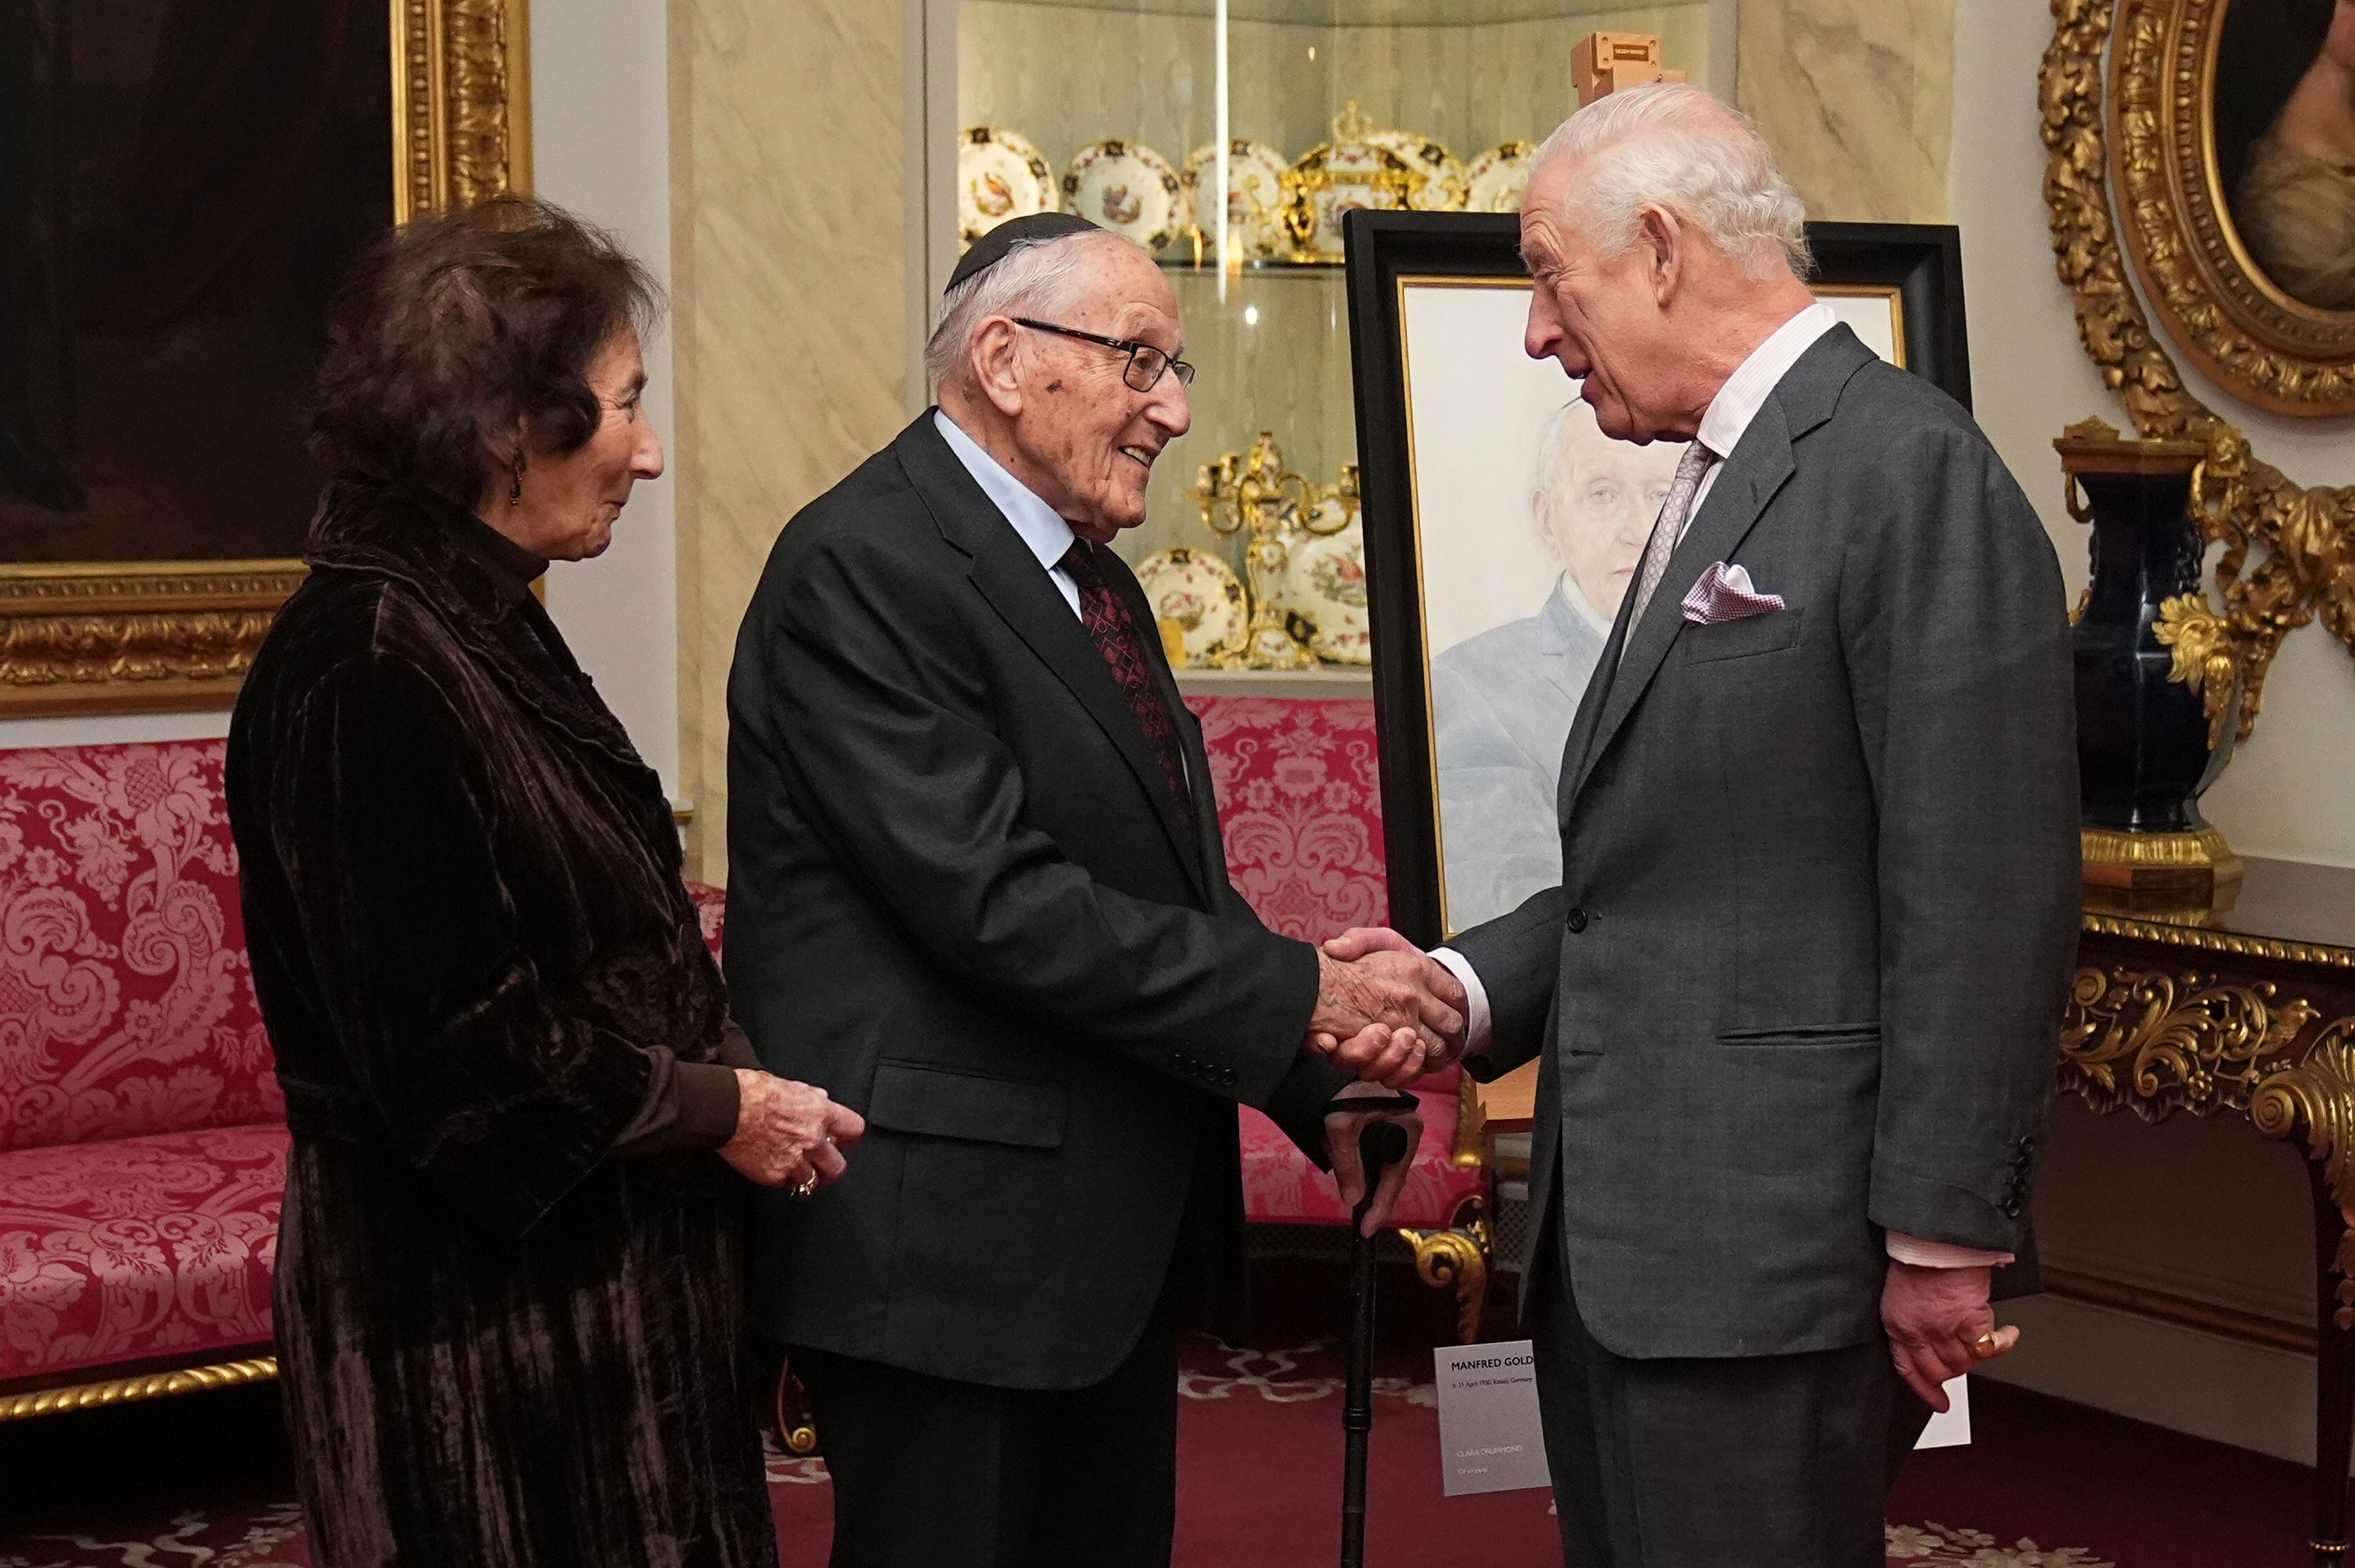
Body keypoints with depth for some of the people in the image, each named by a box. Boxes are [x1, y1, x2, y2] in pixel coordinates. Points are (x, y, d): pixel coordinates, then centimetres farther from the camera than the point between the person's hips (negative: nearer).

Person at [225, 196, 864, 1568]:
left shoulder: (475, 628, 10)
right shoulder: (372, 669, -21)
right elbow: (452, 1053, -24)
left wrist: (725, 1067, 3)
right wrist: (720, 1107, -13)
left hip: (587, 1278, 9)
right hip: (477, 1311, -9)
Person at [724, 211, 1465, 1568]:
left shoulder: (1091, 580, 16)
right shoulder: (865, 568, -15)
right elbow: (997, 900, -23)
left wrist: (1323, 1086, 3)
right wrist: (1305, 998, -18)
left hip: (1112, 1237, 9)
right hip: (950, 1239, -9)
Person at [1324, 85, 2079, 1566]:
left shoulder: (1912, 470, -12)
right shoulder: (1713, 490, 18)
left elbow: (1982, 893, -17)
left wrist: (1943, 1234, -17)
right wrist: (1467, 988, 2)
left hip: (1765, 1249, -9)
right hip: (1618, 1234, 9)